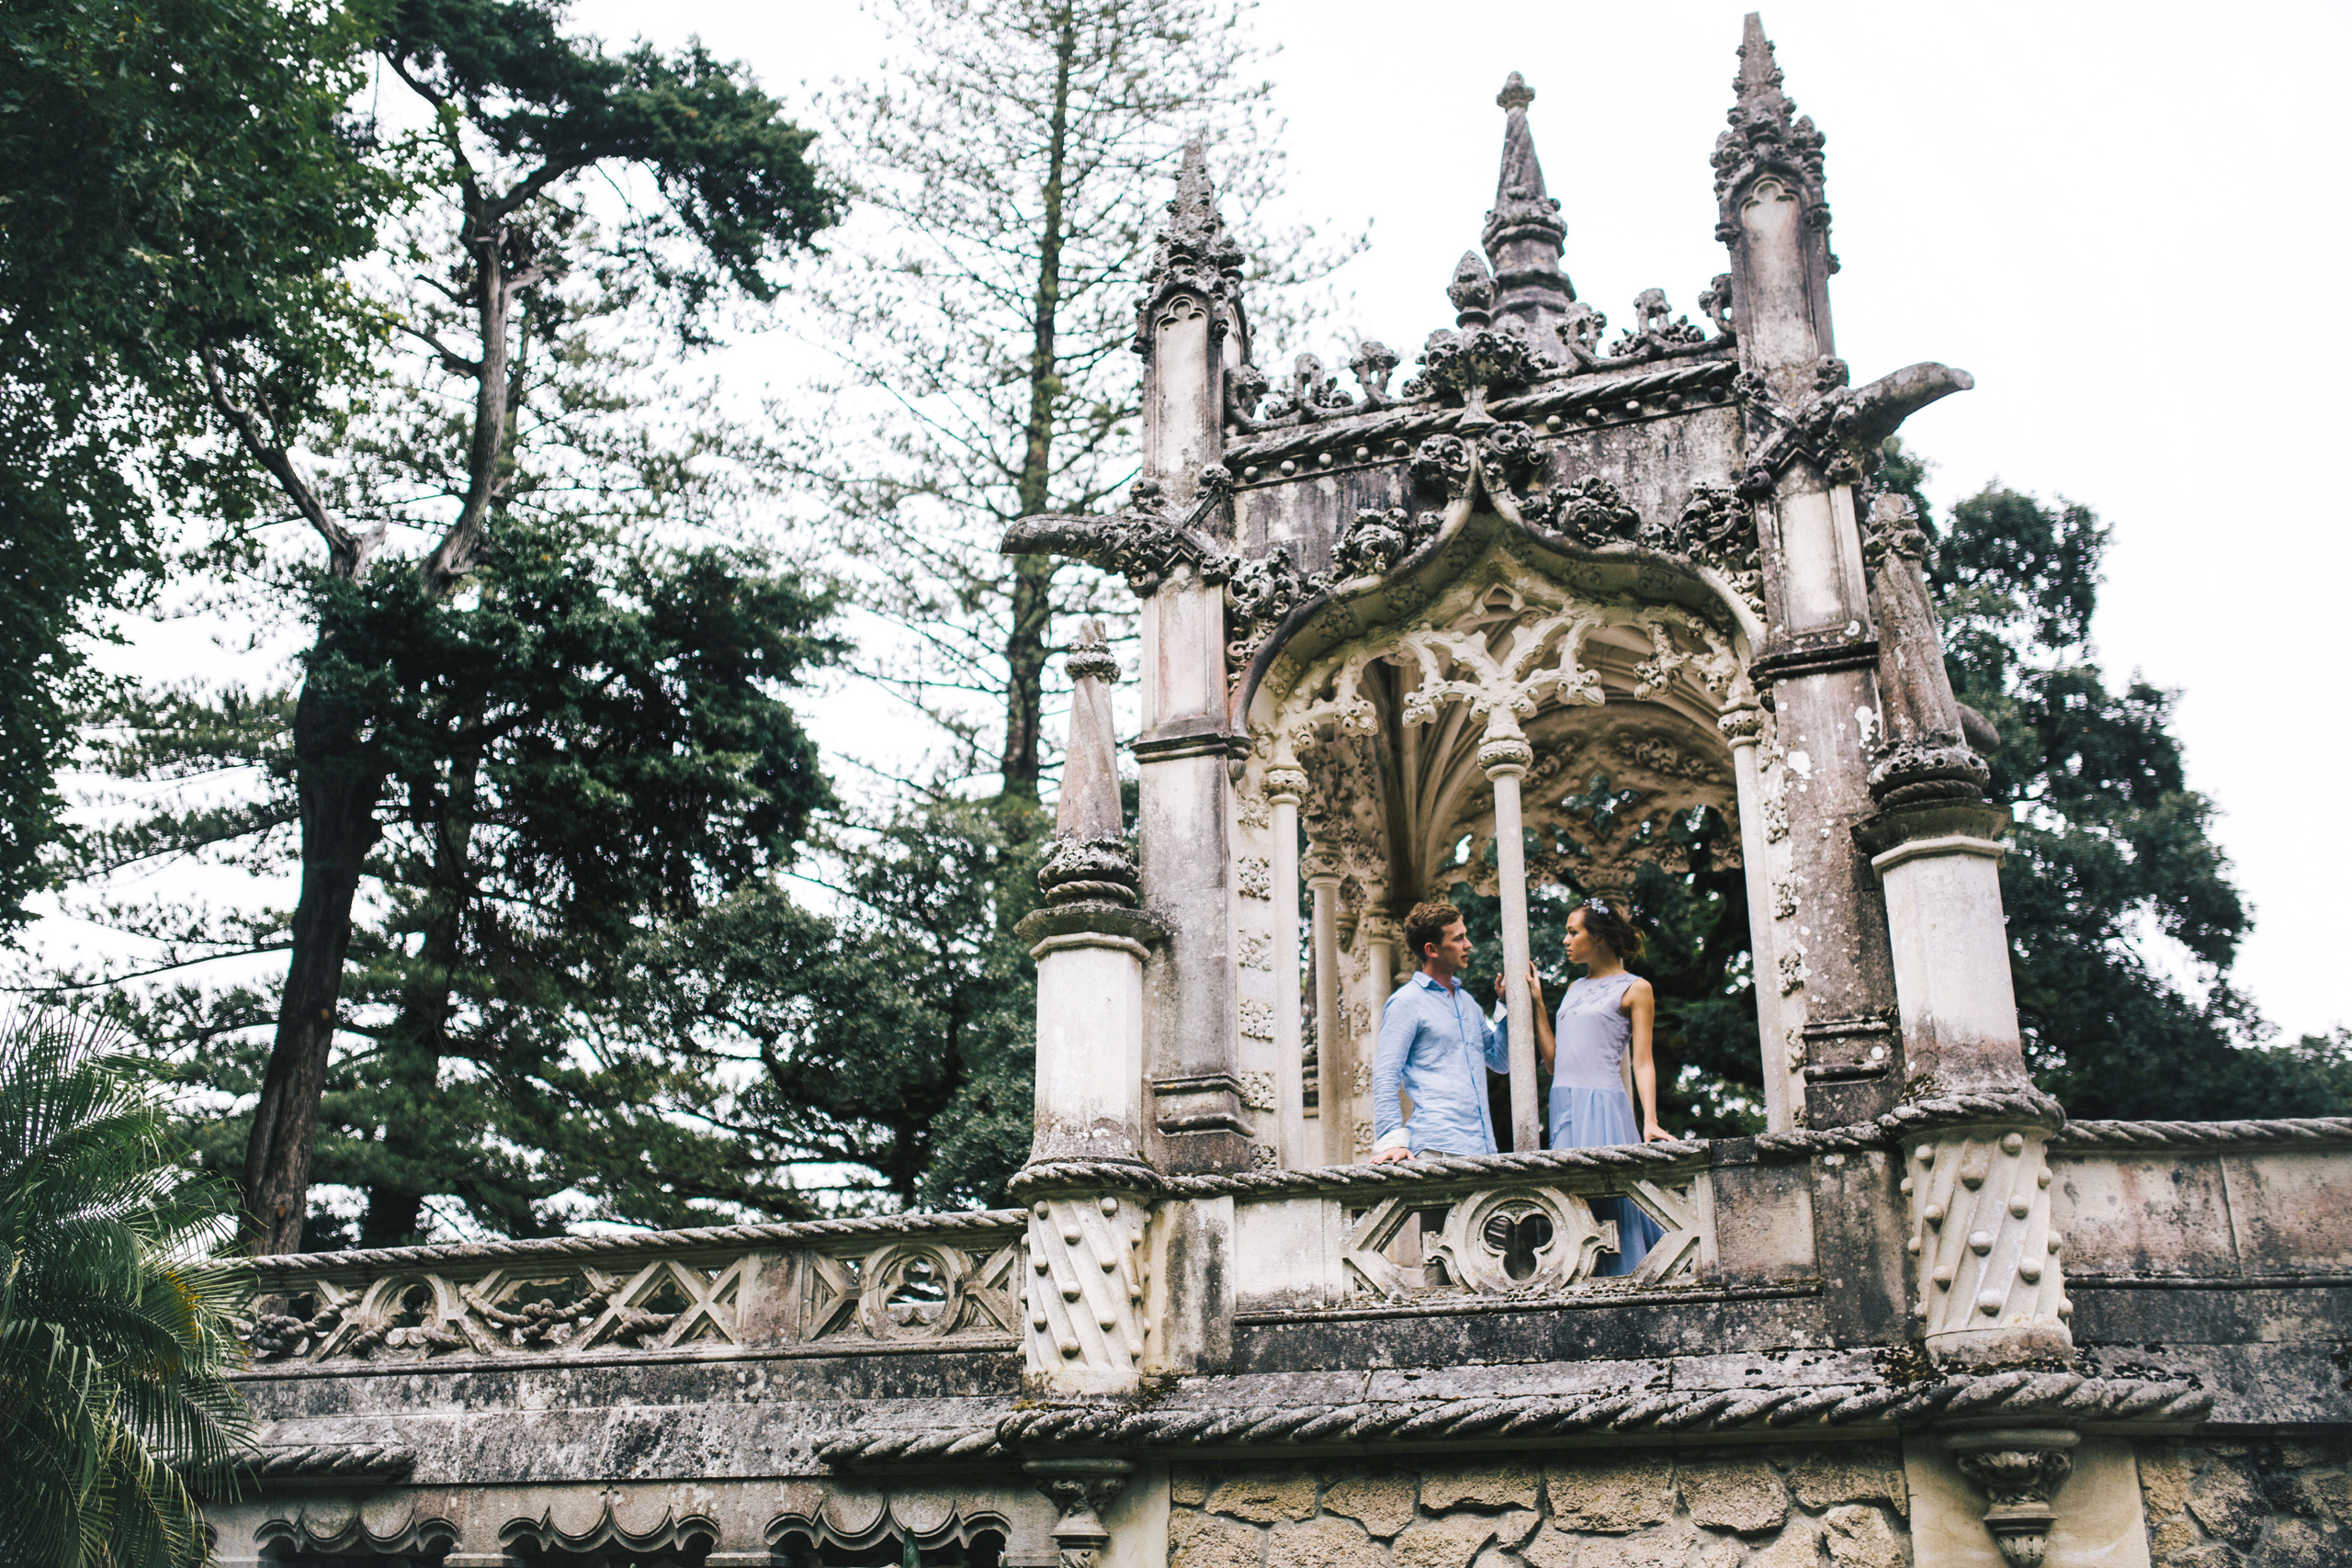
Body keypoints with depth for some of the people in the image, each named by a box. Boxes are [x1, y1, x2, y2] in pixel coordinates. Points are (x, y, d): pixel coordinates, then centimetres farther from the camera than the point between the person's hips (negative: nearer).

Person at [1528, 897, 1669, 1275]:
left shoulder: (1634, 988, 3)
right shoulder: (1575, 989, 21)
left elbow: (1643, 1061, -4)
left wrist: (1650, 1121, -16)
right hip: (1563, 1106, 6)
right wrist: (1536, 1004, 16)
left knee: (1612, 1208, -9)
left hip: (1603, 1106, -6)